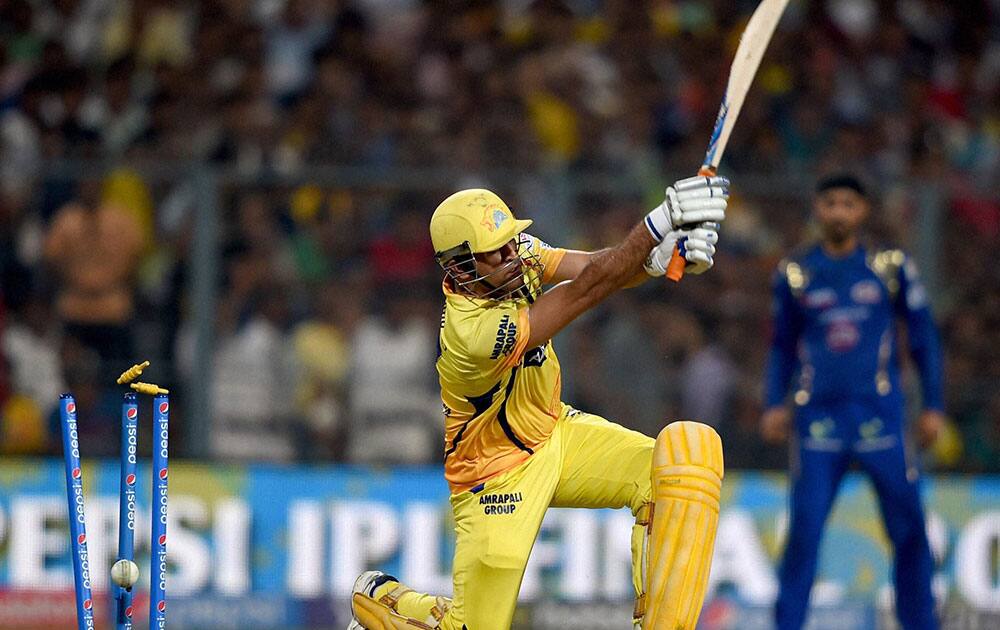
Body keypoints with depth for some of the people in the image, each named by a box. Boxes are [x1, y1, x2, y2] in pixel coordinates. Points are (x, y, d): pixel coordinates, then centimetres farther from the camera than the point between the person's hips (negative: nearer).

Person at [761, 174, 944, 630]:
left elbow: (923, 335, 12)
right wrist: (775, 404, 8)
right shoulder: (795, 273, 10)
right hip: (818, 417, 0)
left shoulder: (891, 267, 7)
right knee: (804, 527, -7)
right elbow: (783, 345, 19)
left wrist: (933, 406, 8)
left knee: (908, 528, -2)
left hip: (880, 414, 0)